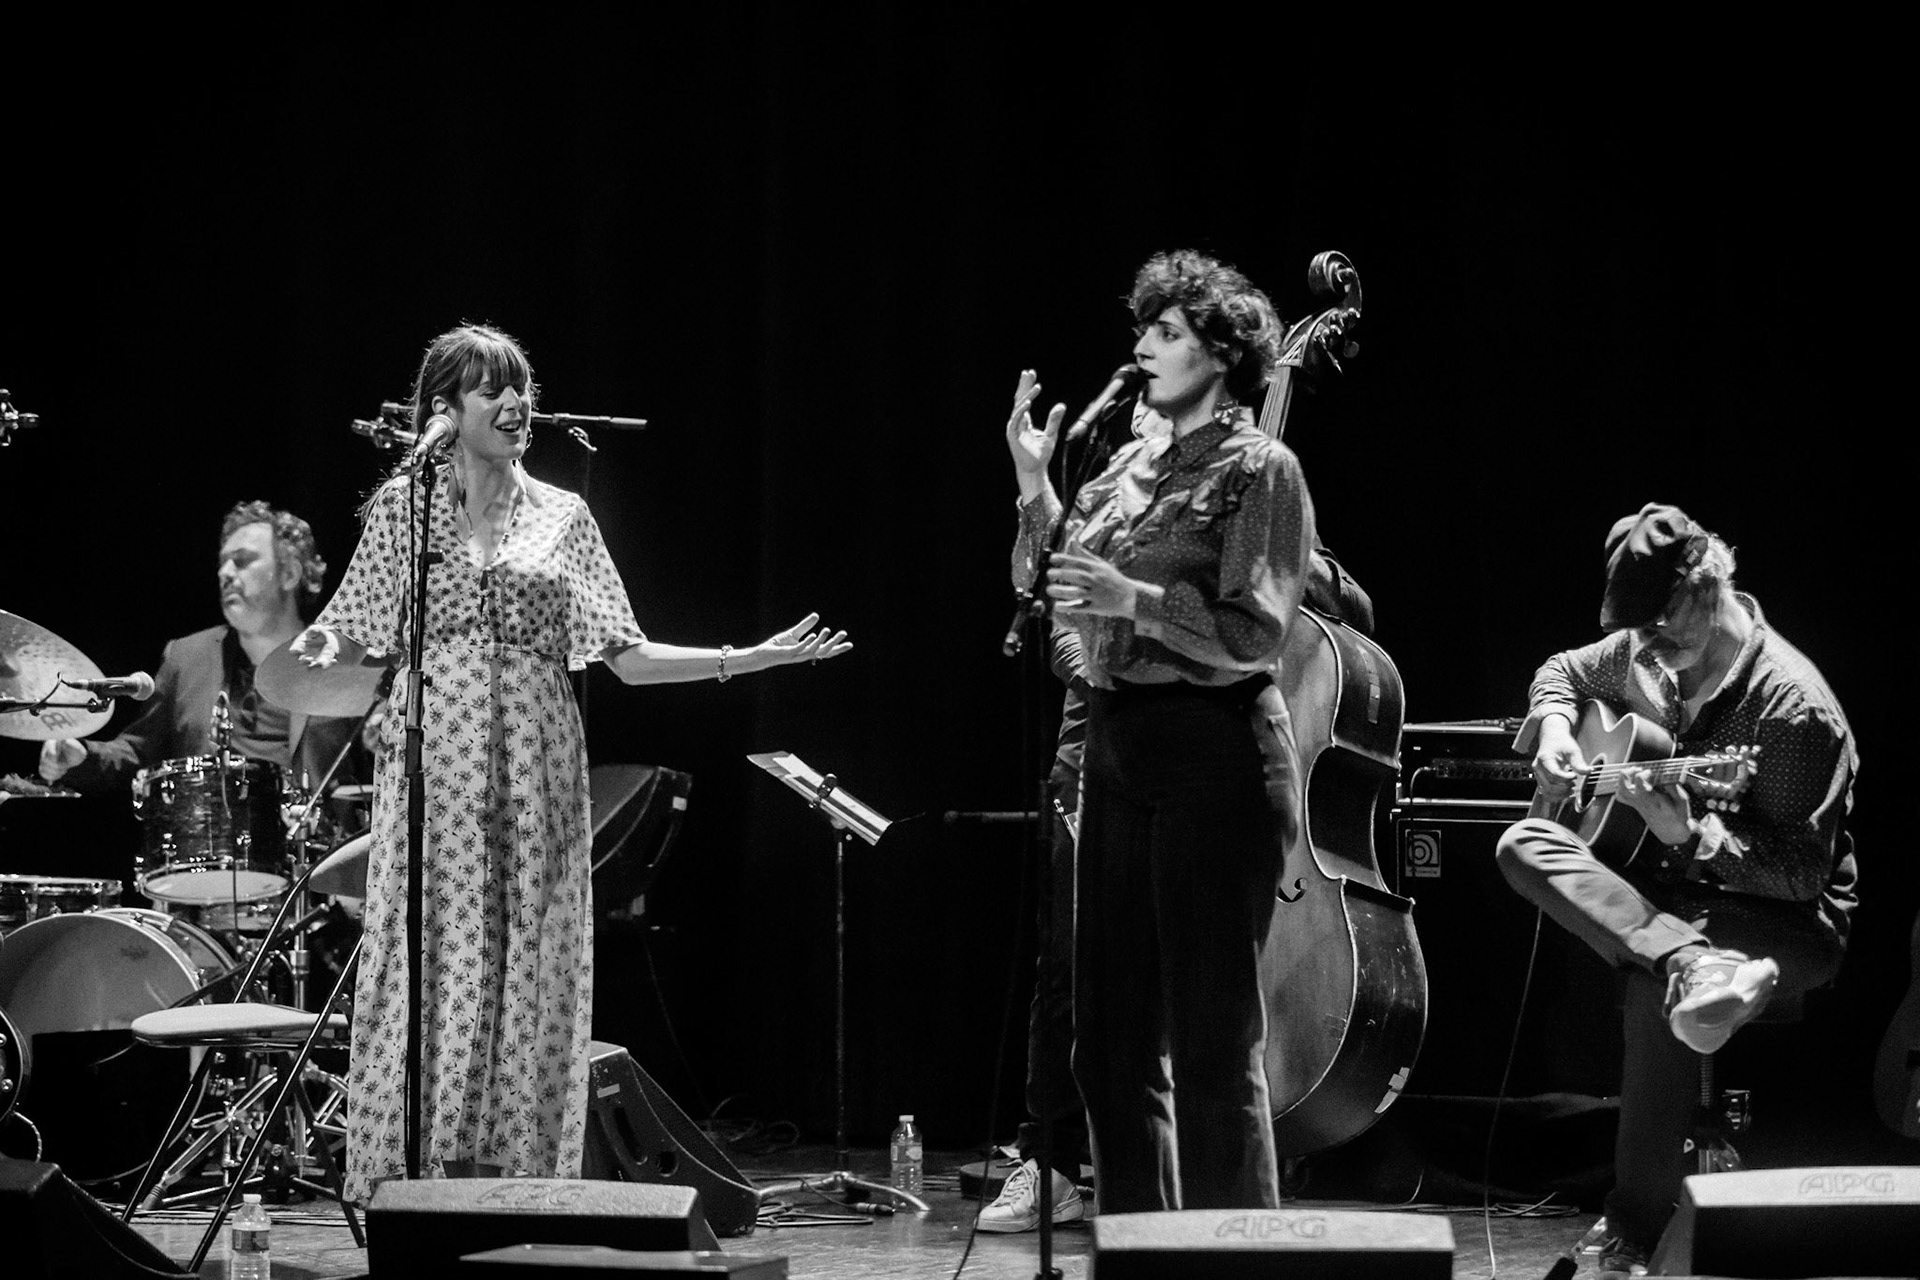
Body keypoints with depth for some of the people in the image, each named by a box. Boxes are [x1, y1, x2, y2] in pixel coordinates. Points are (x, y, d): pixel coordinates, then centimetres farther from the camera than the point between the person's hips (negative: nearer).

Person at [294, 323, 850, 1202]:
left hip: (536, 760, 2)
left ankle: (516, 1178, 2)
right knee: (428, 961, -6)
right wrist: (315, 652, -18)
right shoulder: (404, 504, 7)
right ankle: (410, 1178, -2)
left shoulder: (561, 516, 11)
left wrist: (752, 658, -1)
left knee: (529, 968, -1)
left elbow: (628, 657, 8)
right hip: (436, 757, -2)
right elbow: (358, 639, 5)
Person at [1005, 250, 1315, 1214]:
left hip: (1212, 754, -8)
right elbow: (1054, 603, 15)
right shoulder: (1131, 466, 16)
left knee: (1213, 1039, -5)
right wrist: (1034, 486, 7)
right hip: (1117, 748, 8)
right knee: (1111, 1037, 10)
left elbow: (1255, 633, -14)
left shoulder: (1258, 468, -5)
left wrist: (1129, 596, -21)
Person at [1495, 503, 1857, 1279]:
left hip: (1786, 919, -7)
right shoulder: (1643, 652, 1)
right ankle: (1694, 966, -39)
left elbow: (1802, 872, -20)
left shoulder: (1791, 705, -20)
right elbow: (1562, 672, 24)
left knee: (1653, 988, -38)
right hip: (1662, 888, 7)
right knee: (1523, 845, -18)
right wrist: (1555, 729, 2)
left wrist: (1693, 833, -33)